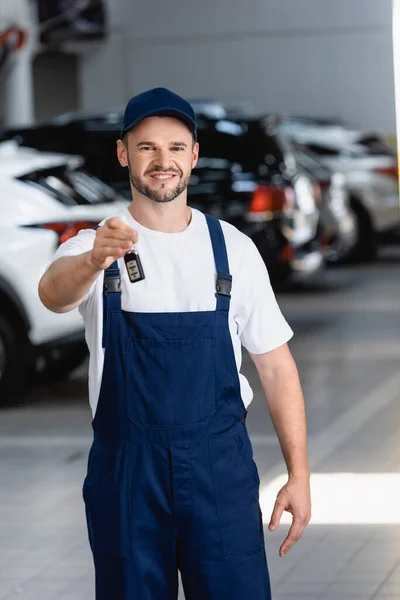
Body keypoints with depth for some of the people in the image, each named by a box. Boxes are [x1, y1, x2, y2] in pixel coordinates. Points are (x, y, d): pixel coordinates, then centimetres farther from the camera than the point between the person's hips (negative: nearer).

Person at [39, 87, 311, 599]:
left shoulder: (233, 249, 3)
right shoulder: (93, 247, -1)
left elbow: (275, 365, 6)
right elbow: (54, 292, -26)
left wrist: (299, 475, 0)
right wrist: (94, 260, -49)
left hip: (220, 465, 0)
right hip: (125, 466, 0)